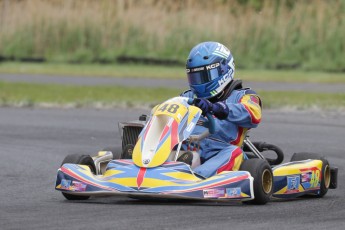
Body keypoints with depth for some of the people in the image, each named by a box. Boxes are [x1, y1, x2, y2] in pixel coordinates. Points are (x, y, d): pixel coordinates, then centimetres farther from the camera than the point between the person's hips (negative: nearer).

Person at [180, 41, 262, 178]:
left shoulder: (241, 96, 14)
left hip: (219, 158, -3)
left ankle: (196, 176, -58)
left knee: (233, 152, -33)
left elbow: (253, 115, -9)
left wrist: (215, 108, -26)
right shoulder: (189, 97, 28)